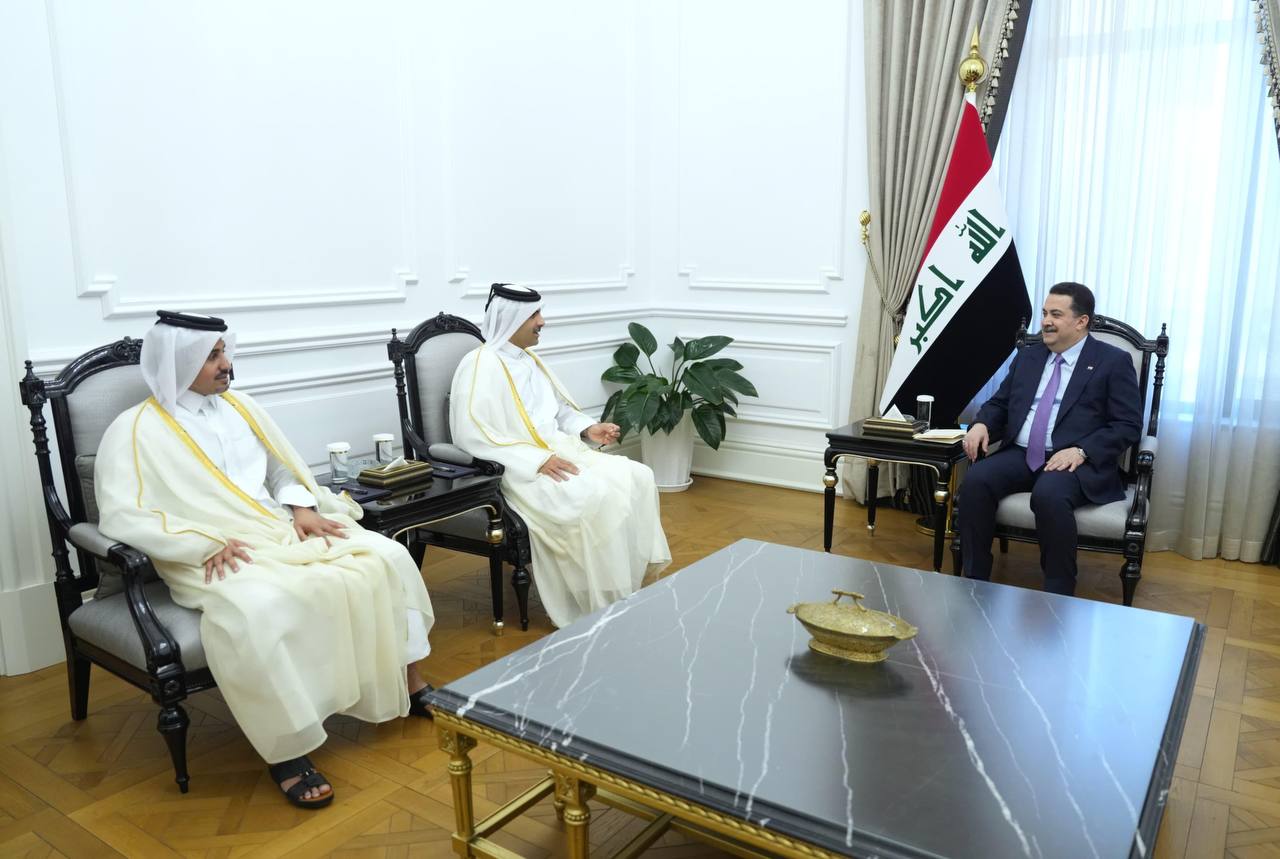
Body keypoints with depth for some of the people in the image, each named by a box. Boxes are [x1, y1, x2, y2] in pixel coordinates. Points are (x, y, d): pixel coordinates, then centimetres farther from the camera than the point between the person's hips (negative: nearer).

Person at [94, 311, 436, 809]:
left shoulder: (238, 406, 15)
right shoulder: (135, 431, -4)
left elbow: (282, 469, 19)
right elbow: (121, 518, -13)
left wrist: (303, 508, -2)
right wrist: (207, 544, -22)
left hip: (284, 530, 6)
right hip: (211, 558, -6)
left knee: (386, 557, -10)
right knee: (260, 609, -39)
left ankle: (408, 683, 3)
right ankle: (285, 749, -24)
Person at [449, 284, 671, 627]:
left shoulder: (530, 360, 15)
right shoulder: (481, 366, -12)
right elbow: (470, 436, -21)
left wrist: (587, 429, 2)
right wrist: (536, 461, -25)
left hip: (559, 453, 9)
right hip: (518, 470, -8)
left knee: (637, 477, -11)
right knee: (597, 497, -31)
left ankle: (634, 574, -4)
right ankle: (606, 606, -17)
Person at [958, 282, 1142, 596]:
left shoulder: (1114, 362, 3)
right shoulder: (1027, 356, 19)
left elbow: (1128, 425, -3)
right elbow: (999, 403, 22)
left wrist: (1081, 451, -19)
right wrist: (981, 424, -2)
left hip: (1076, 462, -4)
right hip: (1021, 455, 5)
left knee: (1049, 495, -37)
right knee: (975, 480, -25)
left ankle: (1059, 595, -19)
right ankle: (974, 582, -17)